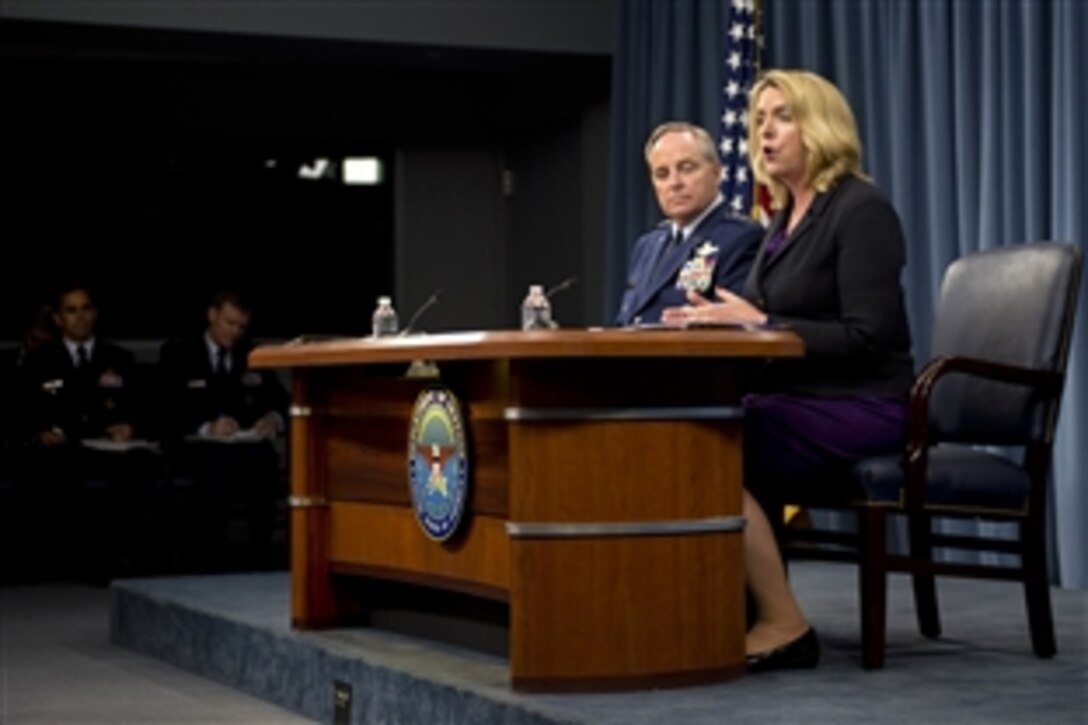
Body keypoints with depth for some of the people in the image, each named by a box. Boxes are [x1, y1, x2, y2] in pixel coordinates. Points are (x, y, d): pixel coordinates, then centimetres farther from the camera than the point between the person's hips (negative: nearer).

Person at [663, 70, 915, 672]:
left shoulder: (861, 210, -10)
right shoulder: (785, 217, 17)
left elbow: (866, 338, -18)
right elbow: (771, 325, 14)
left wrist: (760, 323, -18)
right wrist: (718, 320, -5)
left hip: (858, 408, -8)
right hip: (796, 397, 8)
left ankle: (784, 627, -15)